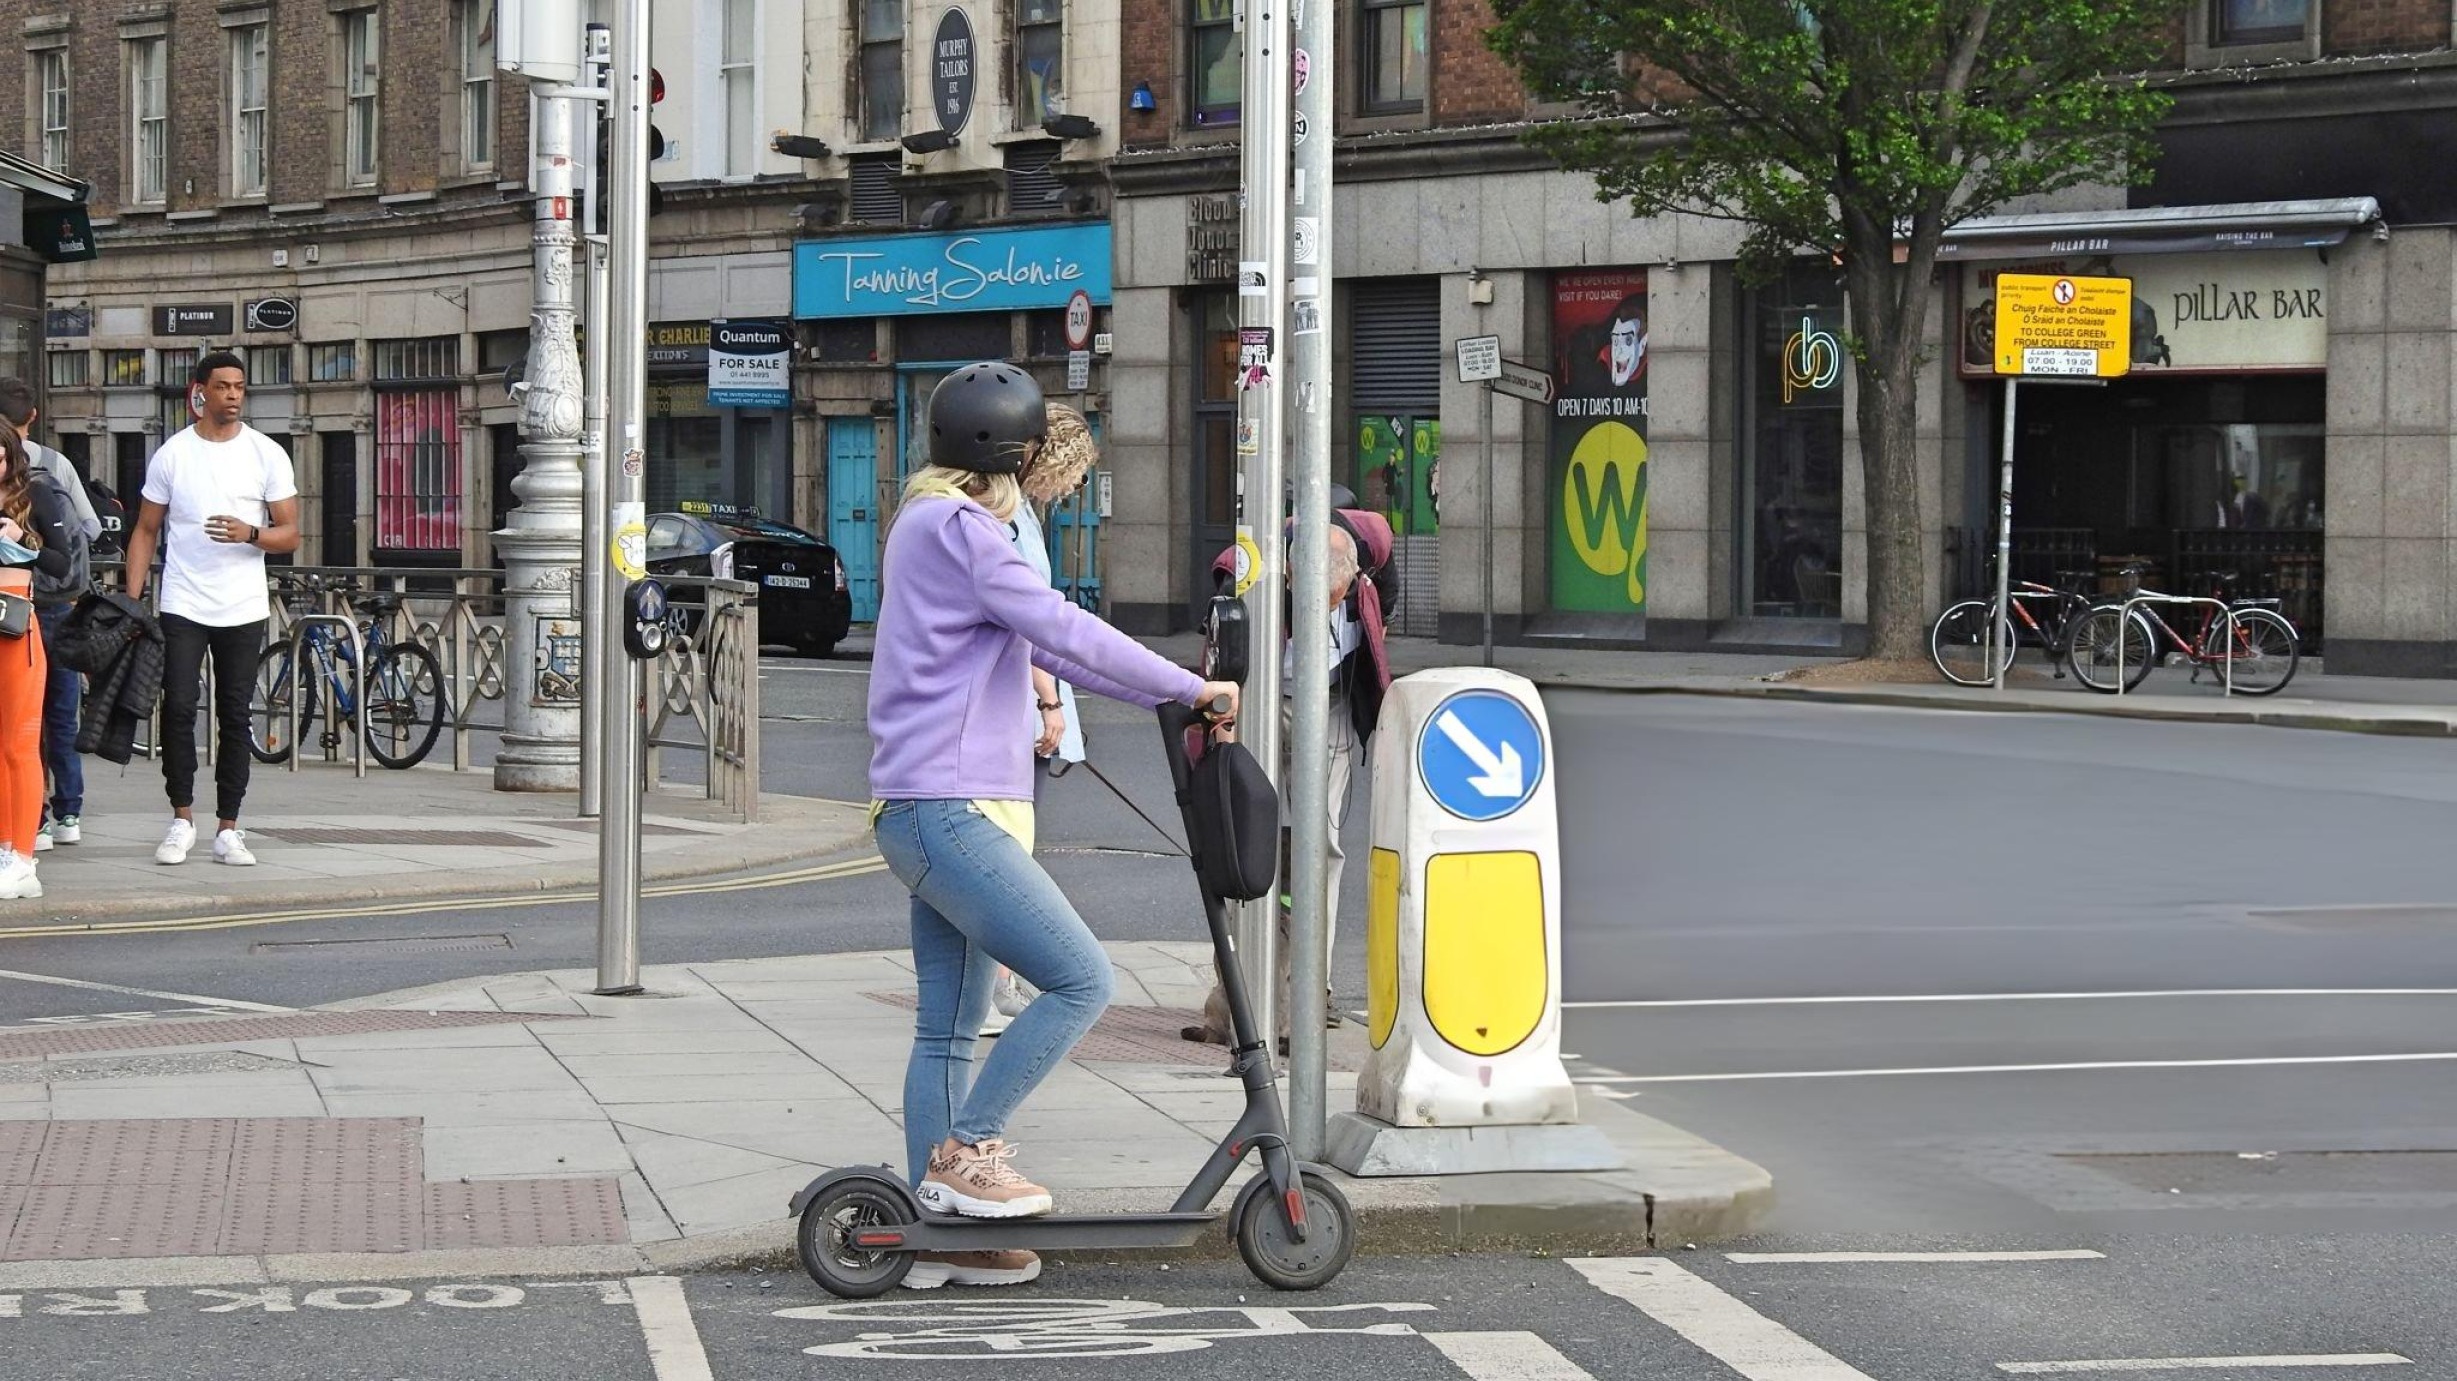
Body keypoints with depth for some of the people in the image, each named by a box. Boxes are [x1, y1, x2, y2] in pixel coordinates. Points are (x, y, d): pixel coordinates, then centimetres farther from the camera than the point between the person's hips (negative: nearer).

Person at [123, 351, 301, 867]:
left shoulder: (267, 455, 4)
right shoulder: (171, 454, 4)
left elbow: (290, 534, 4)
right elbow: (145, 531, 8)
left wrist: (250, 534, -17)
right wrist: (132, 600, -2)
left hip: (244, 610, 1)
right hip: (182, 606, -1)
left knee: (235, 717, 3)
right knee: (179, 708, -10)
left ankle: (228, 830, 7)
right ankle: (182, 819, 2)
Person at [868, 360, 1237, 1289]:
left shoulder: (934, 523, 22)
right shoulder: (955, 527, -11)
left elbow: (1037, 644, 24)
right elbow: (1066, 632, -16)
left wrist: (1169, 697, 20)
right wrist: (1192, 688, -8)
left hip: (930, 816, 11)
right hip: (950, 811, -11)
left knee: (949, 1029, 11)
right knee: (1081, 980, -13)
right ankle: (965, 1150, -7)